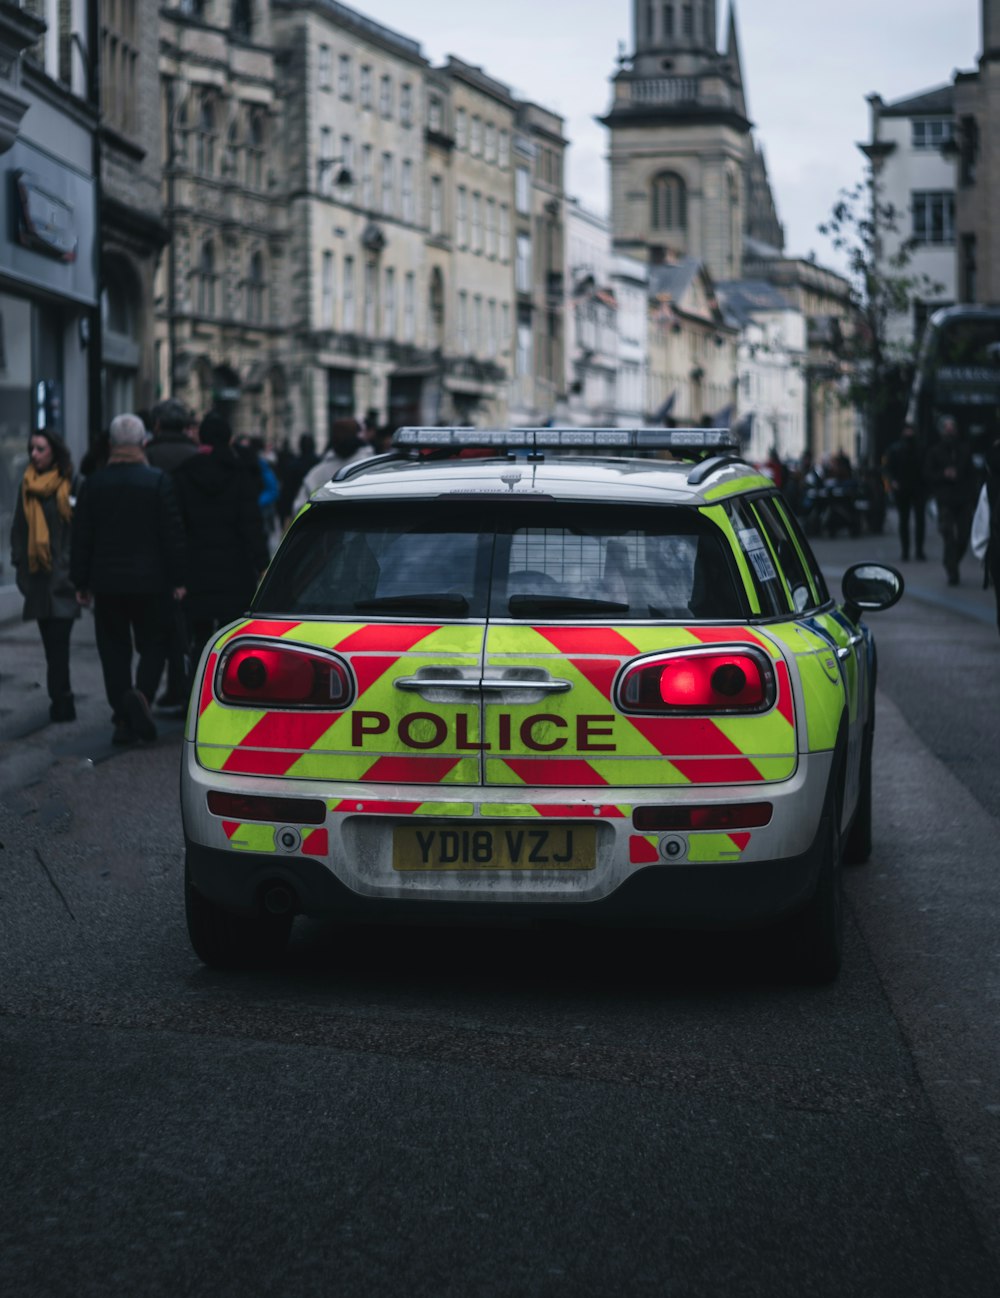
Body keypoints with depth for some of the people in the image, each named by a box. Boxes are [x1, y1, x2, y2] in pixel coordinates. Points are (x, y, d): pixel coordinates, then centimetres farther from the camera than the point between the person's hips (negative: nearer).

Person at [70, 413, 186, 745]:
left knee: (114, 649, 7)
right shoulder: (158, 481, -6)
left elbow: (81, 539, 4)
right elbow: (173, 534, -6)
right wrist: (178, 580, 0)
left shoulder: (93, 484, 1)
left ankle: (123, 721, 3)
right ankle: (141, 694, -18)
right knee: (154, 643, 9)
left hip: (107, 581, 2)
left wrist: (81, 583, 10)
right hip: (149, 581, -2)